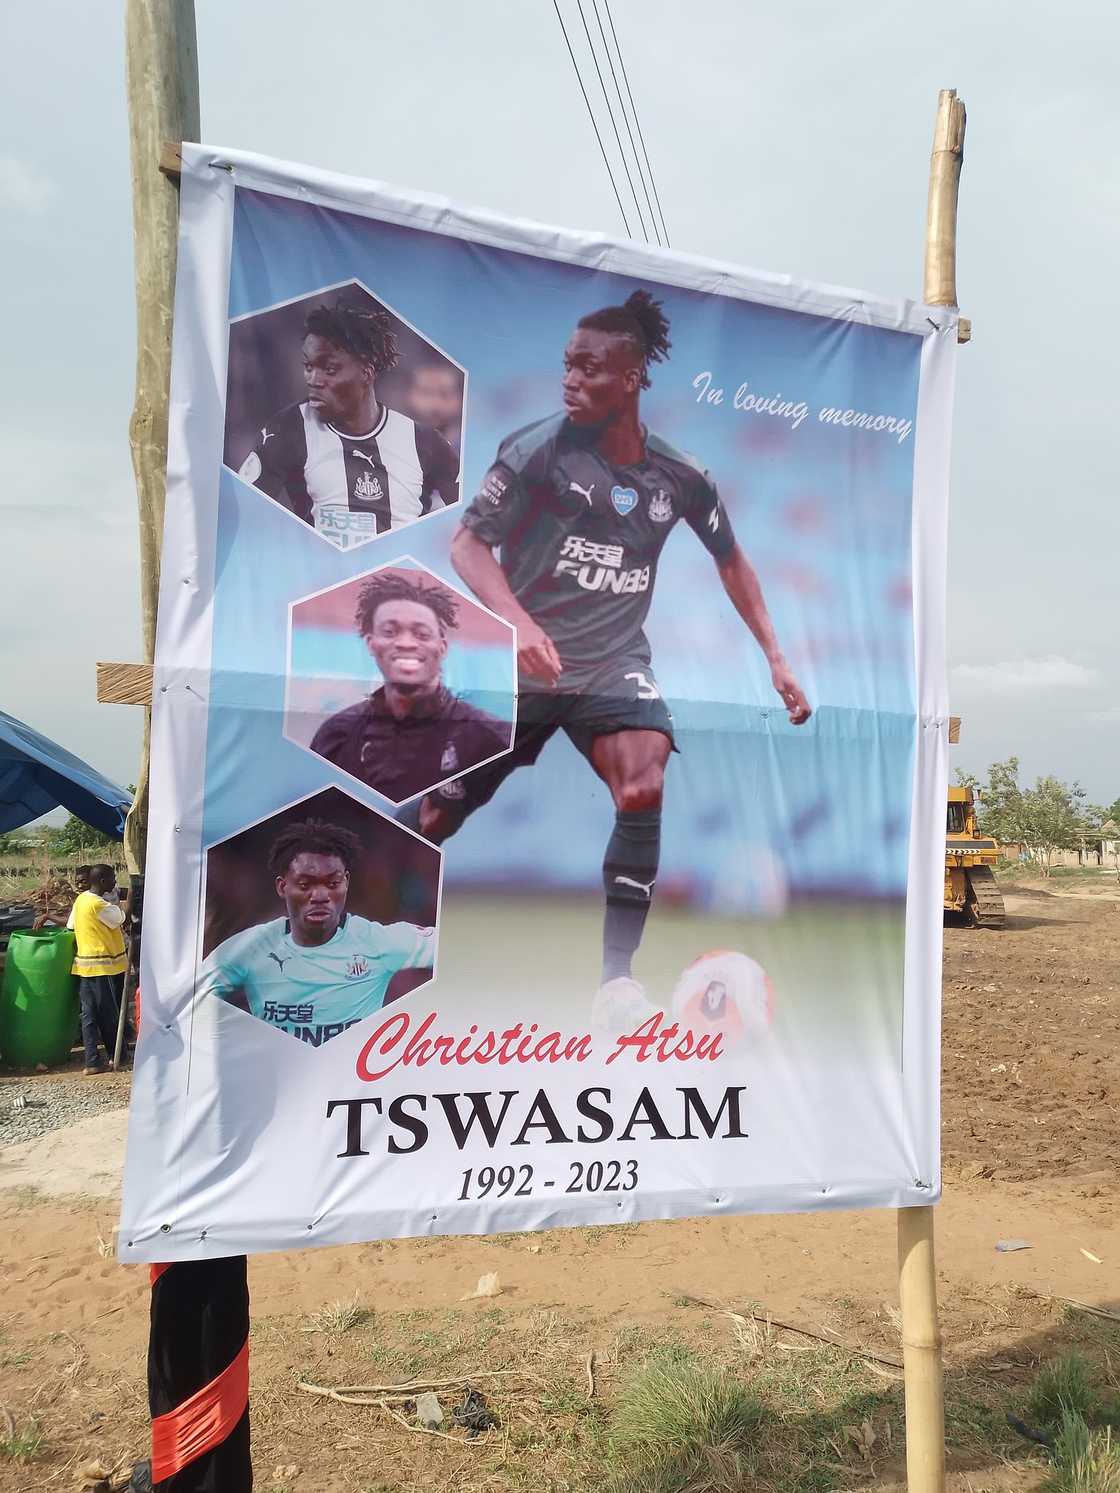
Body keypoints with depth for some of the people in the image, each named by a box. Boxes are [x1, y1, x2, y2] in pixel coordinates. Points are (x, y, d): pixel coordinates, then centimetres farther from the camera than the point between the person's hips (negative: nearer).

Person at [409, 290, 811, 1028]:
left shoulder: (680, 476, -2)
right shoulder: (538, 448, -11)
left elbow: (732, 560, 13)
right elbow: (467, 541, -12)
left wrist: (776, 657, 8)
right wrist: (517, 620, -30)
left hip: (614, 665, 2)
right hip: (521, 661, -1)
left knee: (644, 788, -25)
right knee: (440, 813, 5)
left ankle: (618, 978, -14)